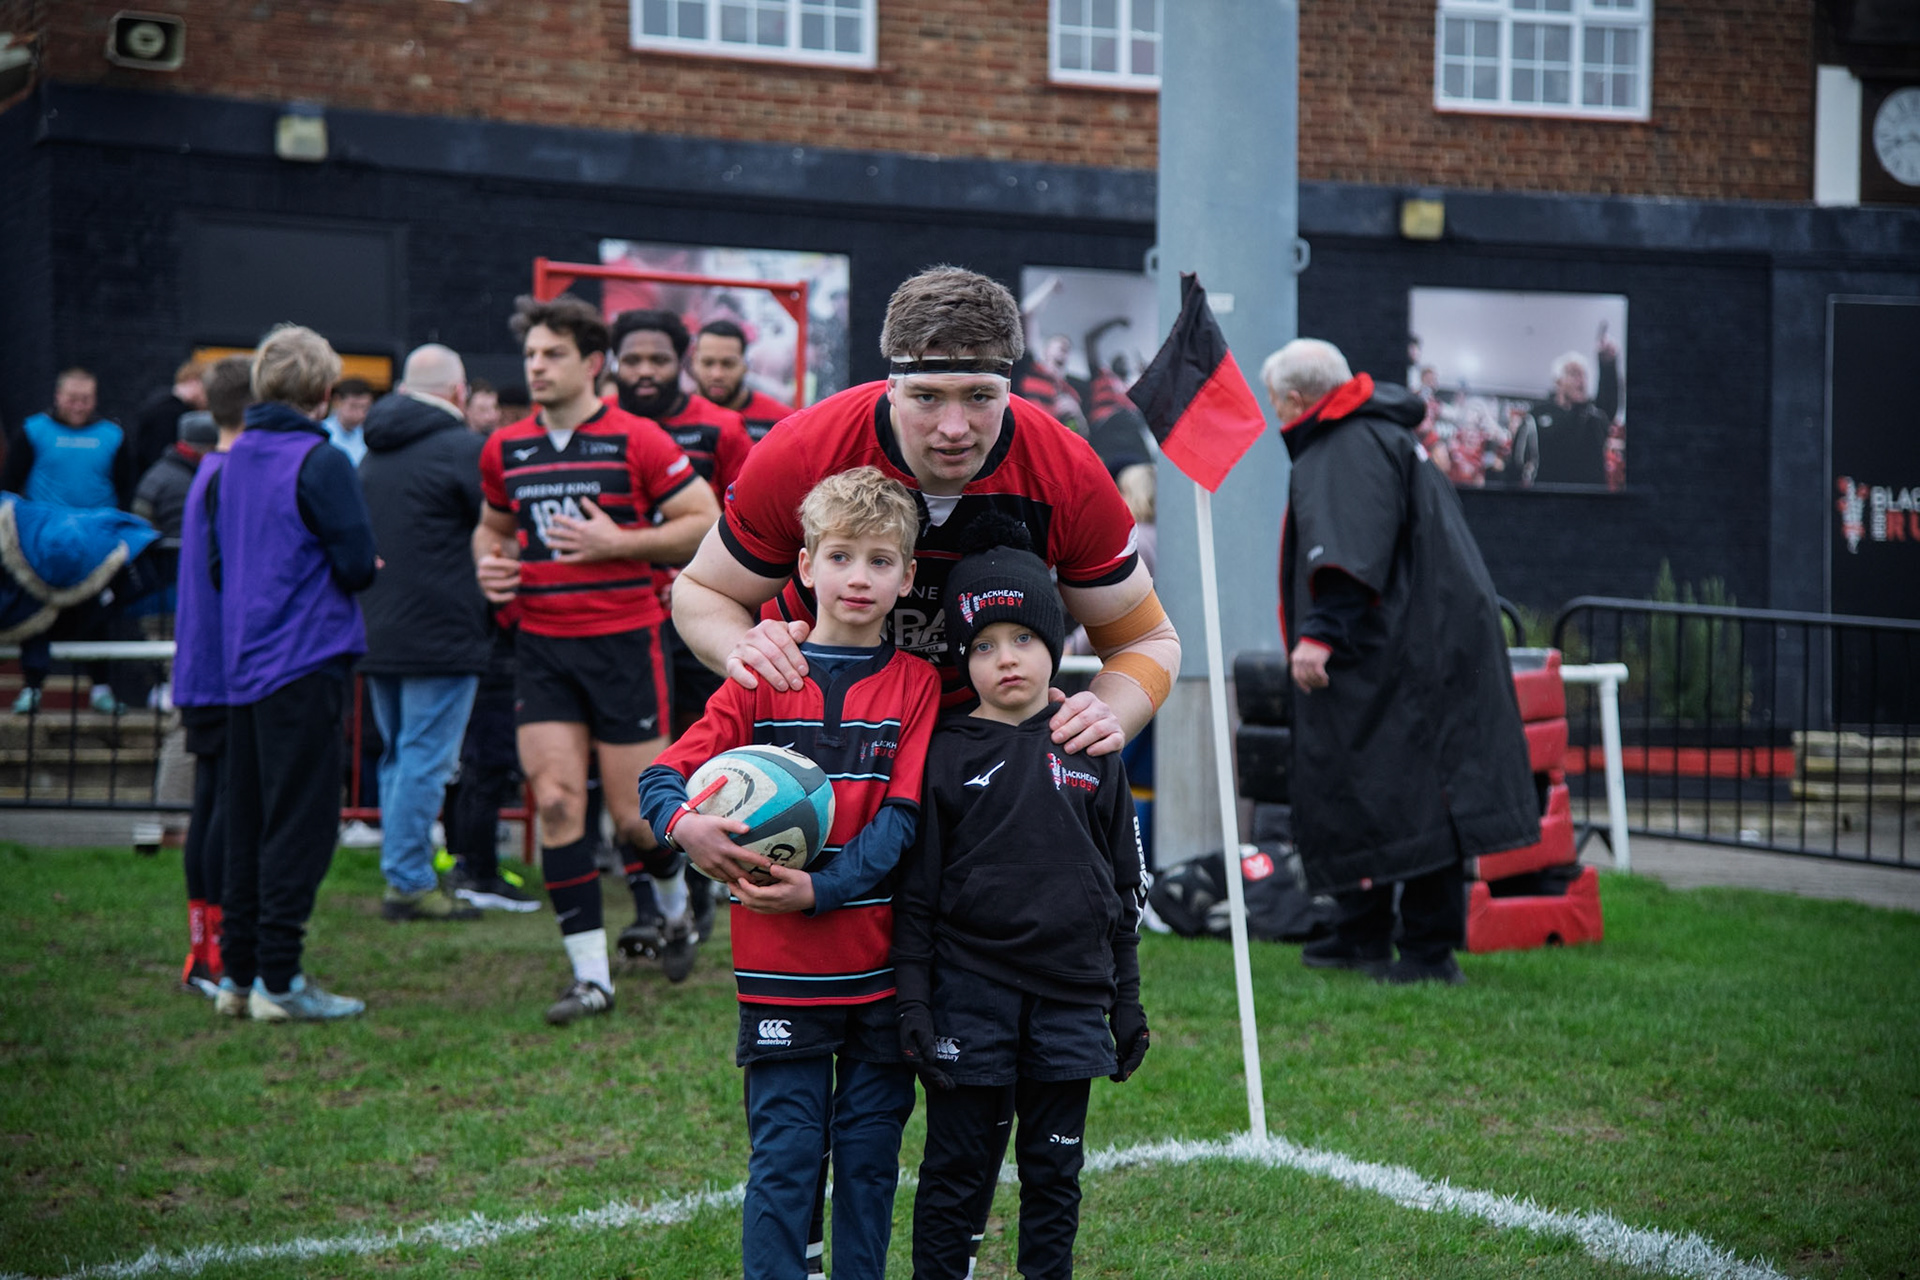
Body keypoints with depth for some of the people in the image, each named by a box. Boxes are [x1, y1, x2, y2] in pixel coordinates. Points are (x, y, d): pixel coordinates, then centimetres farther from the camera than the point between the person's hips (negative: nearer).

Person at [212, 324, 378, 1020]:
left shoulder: (229, 463, 10)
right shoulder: (320, 462, -12)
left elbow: (216, 565, 15)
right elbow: (358, 564, -15)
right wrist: (332, 577, 5)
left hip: (243, 664, 7)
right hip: (306, 661, -7)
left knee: (248, 821, 12)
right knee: (301, 820, -4)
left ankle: (240, 972, 16)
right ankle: (279, 980, -4)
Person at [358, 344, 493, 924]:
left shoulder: (373, 453, 14)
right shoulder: (462, 448, -11)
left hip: (378, 632, 8)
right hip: (440, 634, -8)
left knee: (397, 754, 15)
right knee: (427, 757, -5)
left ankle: (402, 873, 19)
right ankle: (410, 882, -4)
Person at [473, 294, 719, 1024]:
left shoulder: (637, 440, -6)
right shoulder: (505, 450, 8)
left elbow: (706, 522, -5)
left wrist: (617, 542, -15)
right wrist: (489, 564, 3)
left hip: (624, 641, -4)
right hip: (541, 645, 4)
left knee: (635, 816, 0)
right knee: (556, 802, -7)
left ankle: (675, 909, 35)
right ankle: (591, 977, 1)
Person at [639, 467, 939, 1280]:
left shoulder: (915, 684, 1)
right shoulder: (761, 678, 3)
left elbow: (901, 819, -7)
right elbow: (660, 776, 0)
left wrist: (821, 888, -21)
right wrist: (687, 827, -23)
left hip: (883, 965, 1)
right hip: (780, 968, -1)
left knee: (870, 1154, 10)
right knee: (784, 1157, 0)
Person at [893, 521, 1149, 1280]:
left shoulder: (1092, 754, 6)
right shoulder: (946, 756, -1)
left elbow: (1124, 887, 11)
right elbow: (916, 891, -1)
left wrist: (1126, 1001, 10)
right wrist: (913, 1000, -6)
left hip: (1070, 1001, 2)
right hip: (971, 995, -2)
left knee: (1055, 1170, 11)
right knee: (958, 1167, 5)